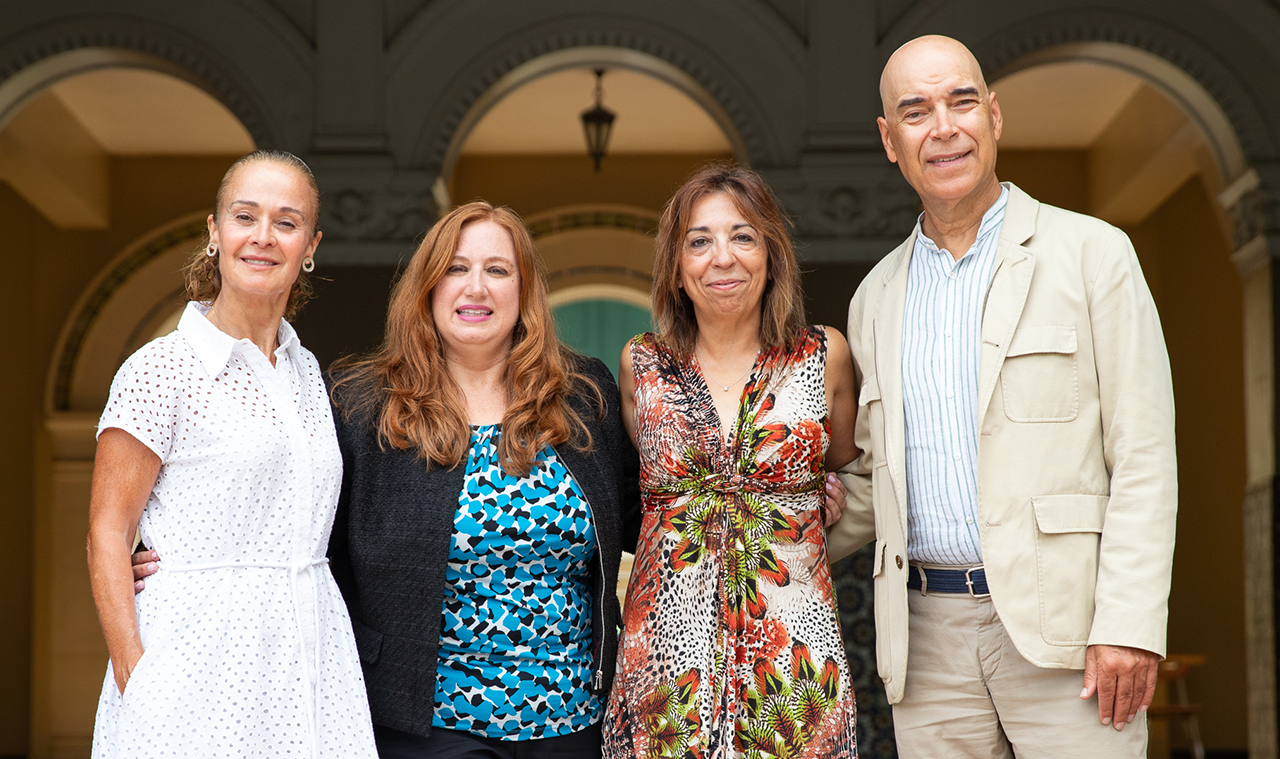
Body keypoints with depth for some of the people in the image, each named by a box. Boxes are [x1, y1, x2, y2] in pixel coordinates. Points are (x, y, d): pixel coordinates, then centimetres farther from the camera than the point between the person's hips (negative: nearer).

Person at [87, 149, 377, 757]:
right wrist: (132, 672, -17)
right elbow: (108, 531, -8)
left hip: (311, 647, 5)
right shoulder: (161, 369, -6)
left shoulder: (306, 371, 12)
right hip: (204, 654, -5)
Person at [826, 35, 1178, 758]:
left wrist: (1130, 627, -12)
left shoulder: (1092, 252, 2)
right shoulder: (877, 298, 15)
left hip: (1065, 625, -3)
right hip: (930, 638, 4)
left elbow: (1143, 455, -4)